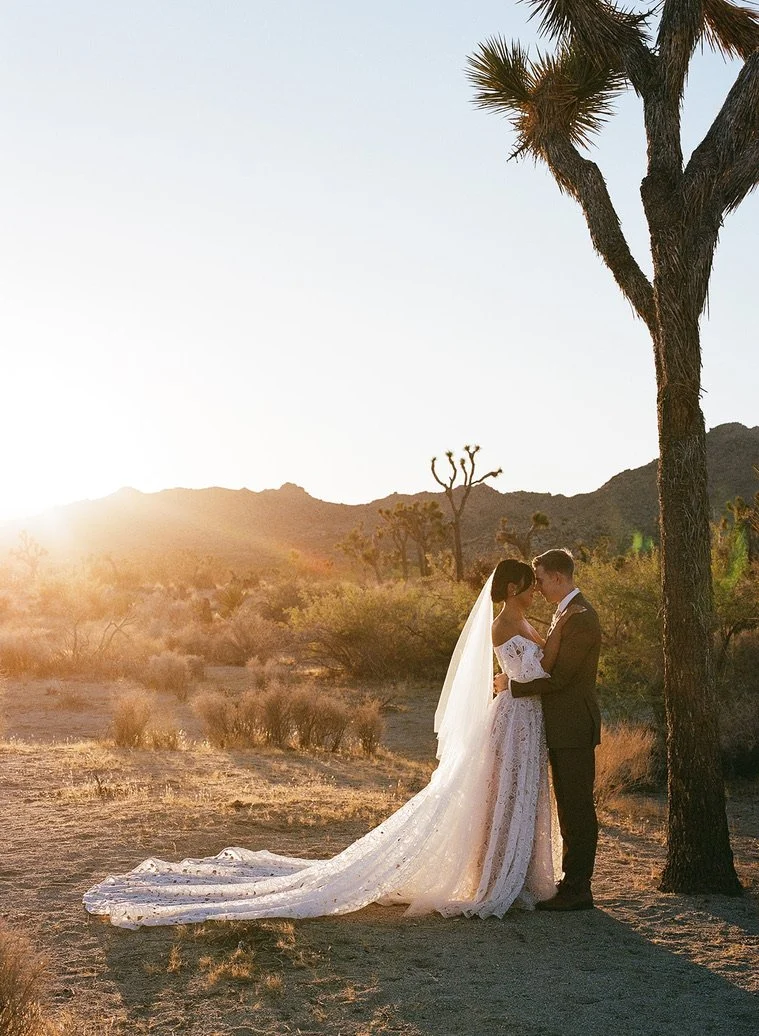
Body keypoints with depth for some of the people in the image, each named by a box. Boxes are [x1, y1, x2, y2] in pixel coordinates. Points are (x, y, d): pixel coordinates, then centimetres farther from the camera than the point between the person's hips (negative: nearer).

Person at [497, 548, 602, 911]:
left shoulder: (581, 617, -17)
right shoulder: (565, 613, 16)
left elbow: (560, 676, -21)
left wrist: (513, 686, -14)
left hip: (574, 729, -10)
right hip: (562, 729, 10)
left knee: (577, 809, -4)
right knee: (570, 809, 14)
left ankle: (577, 890, 2)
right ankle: (574, 884, 22)